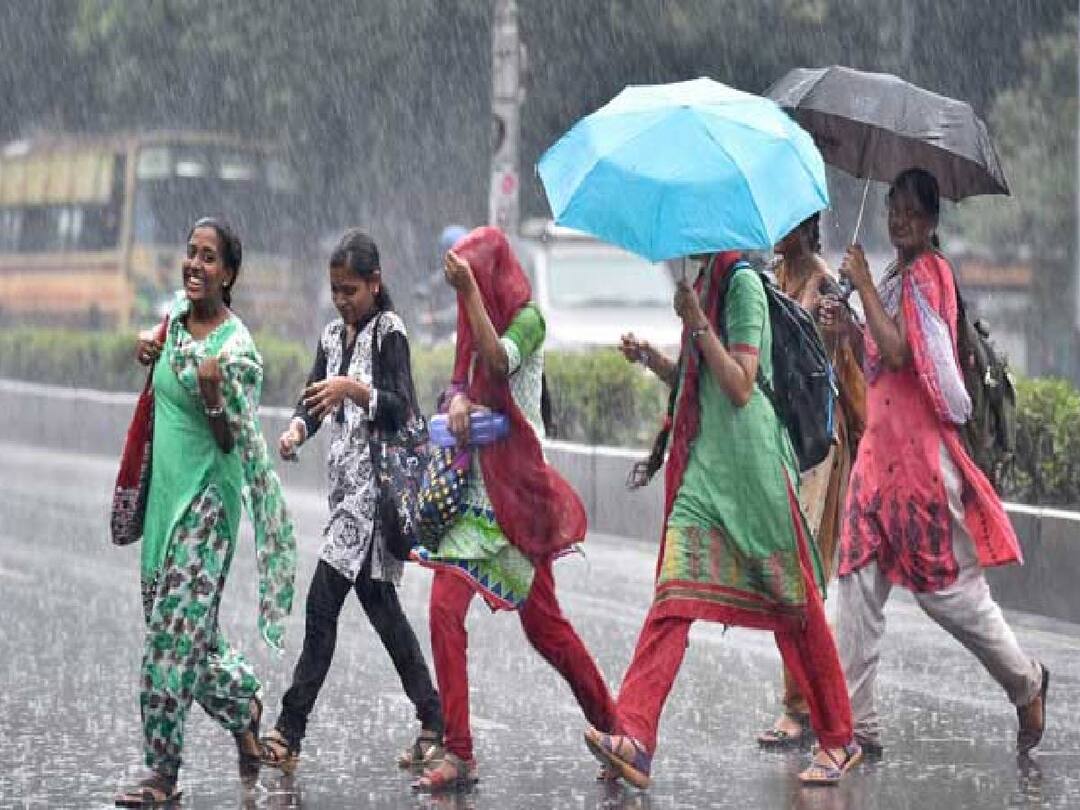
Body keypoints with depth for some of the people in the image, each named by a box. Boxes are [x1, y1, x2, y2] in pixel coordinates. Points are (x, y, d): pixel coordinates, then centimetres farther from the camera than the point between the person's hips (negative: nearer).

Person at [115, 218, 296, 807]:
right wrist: (149, 353, 4)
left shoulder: (236, 346, -14)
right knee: (188, 630, 12)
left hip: (207, 497, -7)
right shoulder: (175, 315, 7)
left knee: (176, 629, -9)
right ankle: (244, 704, 36)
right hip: (165, 492, 7)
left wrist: (211, 390, -30)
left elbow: (232, 442, -13)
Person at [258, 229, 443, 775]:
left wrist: (355, 390, -32)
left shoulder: (389, 332, -7)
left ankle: (289, 732, -13)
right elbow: (314, 400, 9)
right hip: (347, 480, 8)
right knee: (378, 603, 8)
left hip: (376, 479, -8)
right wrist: (296, 430, -13)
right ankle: (433, 721, 13)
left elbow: (401, 410, -16)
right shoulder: (333, 335, 15)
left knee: (323, 601, -12)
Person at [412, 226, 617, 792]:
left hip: (517, 489, -6)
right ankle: (459, 756, -7)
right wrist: (457, 400, -13)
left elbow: (500, 363, -22)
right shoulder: (473, 322, 15)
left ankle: (613, 728, 18)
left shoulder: (528, 318, -6)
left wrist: (470, 290, -27)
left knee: (542, 624, 0)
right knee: (445, 611, -8)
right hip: (473, 486, 6)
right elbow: (459, 380, 11)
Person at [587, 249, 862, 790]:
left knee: (793, 605, 3)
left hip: (747, 459, -8)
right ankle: (634, 737, -18)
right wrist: (649, 357, 6)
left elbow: (739, 386, -16)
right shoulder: (703, 282, 15)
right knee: (673, 598, -6)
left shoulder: (742, 282, -10)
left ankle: (838, 740, 16)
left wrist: (697, 322, -19)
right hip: (701, 461, 8)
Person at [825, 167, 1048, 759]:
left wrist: (864, 285, -14)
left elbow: (899, 352, -20)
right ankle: (855, 720, 0)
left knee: (945, 582, -2)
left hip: (919, 445, -9)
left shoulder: (929, 272, -9)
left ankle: (1026, 682, 17)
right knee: (859, 579, 0)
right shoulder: (897, 277, 18)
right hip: (880, 443, 9)